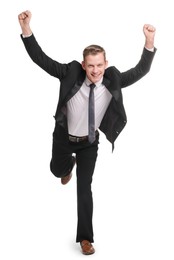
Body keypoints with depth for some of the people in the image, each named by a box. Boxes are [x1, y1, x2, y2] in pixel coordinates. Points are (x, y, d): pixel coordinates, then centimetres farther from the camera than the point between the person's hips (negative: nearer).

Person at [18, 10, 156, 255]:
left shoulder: (113, 80, -20)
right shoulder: (71, 73, -24)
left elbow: (140, 70, -23)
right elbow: (41, 59, -25)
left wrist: (149, 42, -38)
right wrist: (25, 28, -37)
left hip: (89, 142, 0)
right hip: (64, 136, 1)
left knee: (84, 188, 2)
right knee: (57, 170, 26)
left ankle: (85, 237, 16)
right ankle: (70, 164, 66)